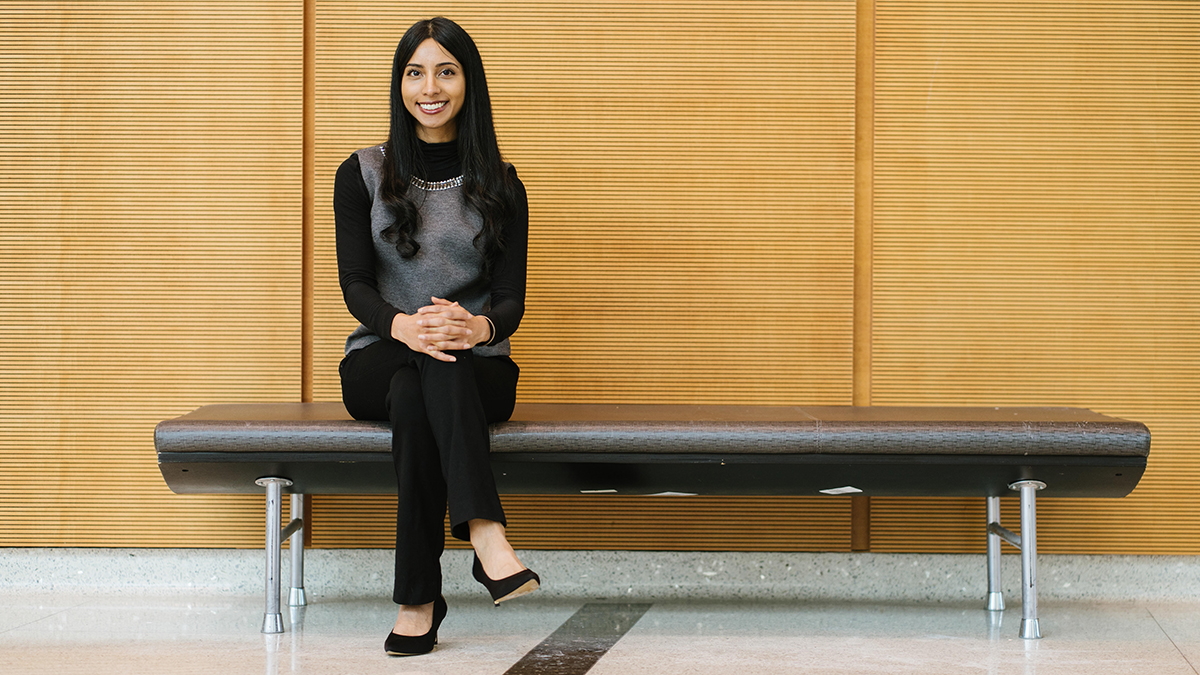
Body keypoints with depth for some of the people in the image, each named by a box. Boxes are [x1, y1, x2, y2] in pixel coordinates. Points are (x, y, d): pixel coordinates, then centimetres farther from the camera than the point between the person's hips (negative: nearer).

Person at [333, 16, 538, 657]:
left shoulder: (500, 185, 8)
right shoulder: (362, 174, 7)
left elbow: (512, 295, 0)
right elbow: (354, 284, -3)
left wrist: (481, 326, -27)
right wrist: (402, 325, -28)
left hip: (479, 370, 0)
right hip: (378, 362, 0)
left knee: (417, 393, -37)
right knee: (411, 392, -37)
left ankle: (418, 598, -44)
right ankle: (486, 533, -49)